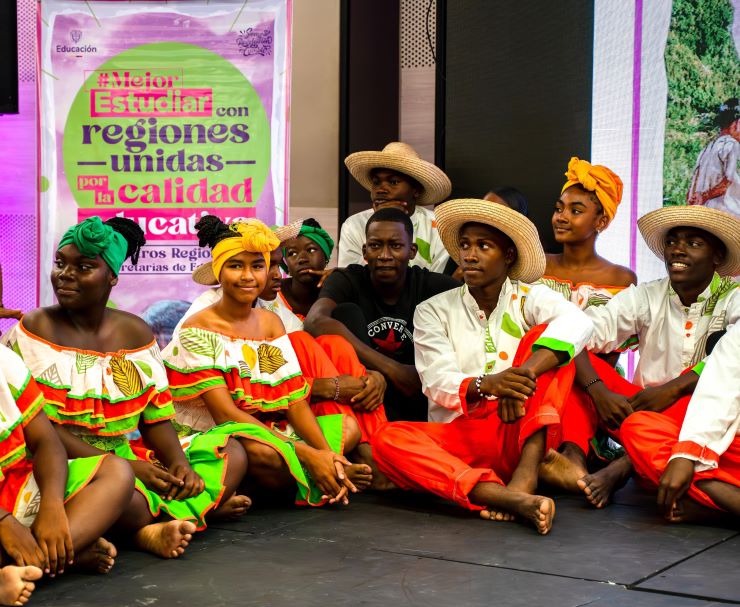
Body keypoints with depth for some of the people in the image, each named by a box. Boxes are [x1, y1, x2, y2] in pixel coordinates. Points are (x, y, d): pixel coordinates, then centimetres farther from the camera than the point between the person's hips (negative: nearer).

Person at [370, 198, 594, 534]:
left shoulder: (530, 298, 7)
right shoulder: (434, 311, 10)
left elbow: (577, 323, -17)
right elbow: (439, 384, -4)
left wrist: (524, 374, -35)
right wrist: (485, 385, -28)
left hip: (519, 432, -1)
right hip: (458, 438, 1)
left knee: (543, 337, -18)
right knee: (387, 439, -28)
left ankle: (525, 473, -34)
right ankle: (511, 499, -45)